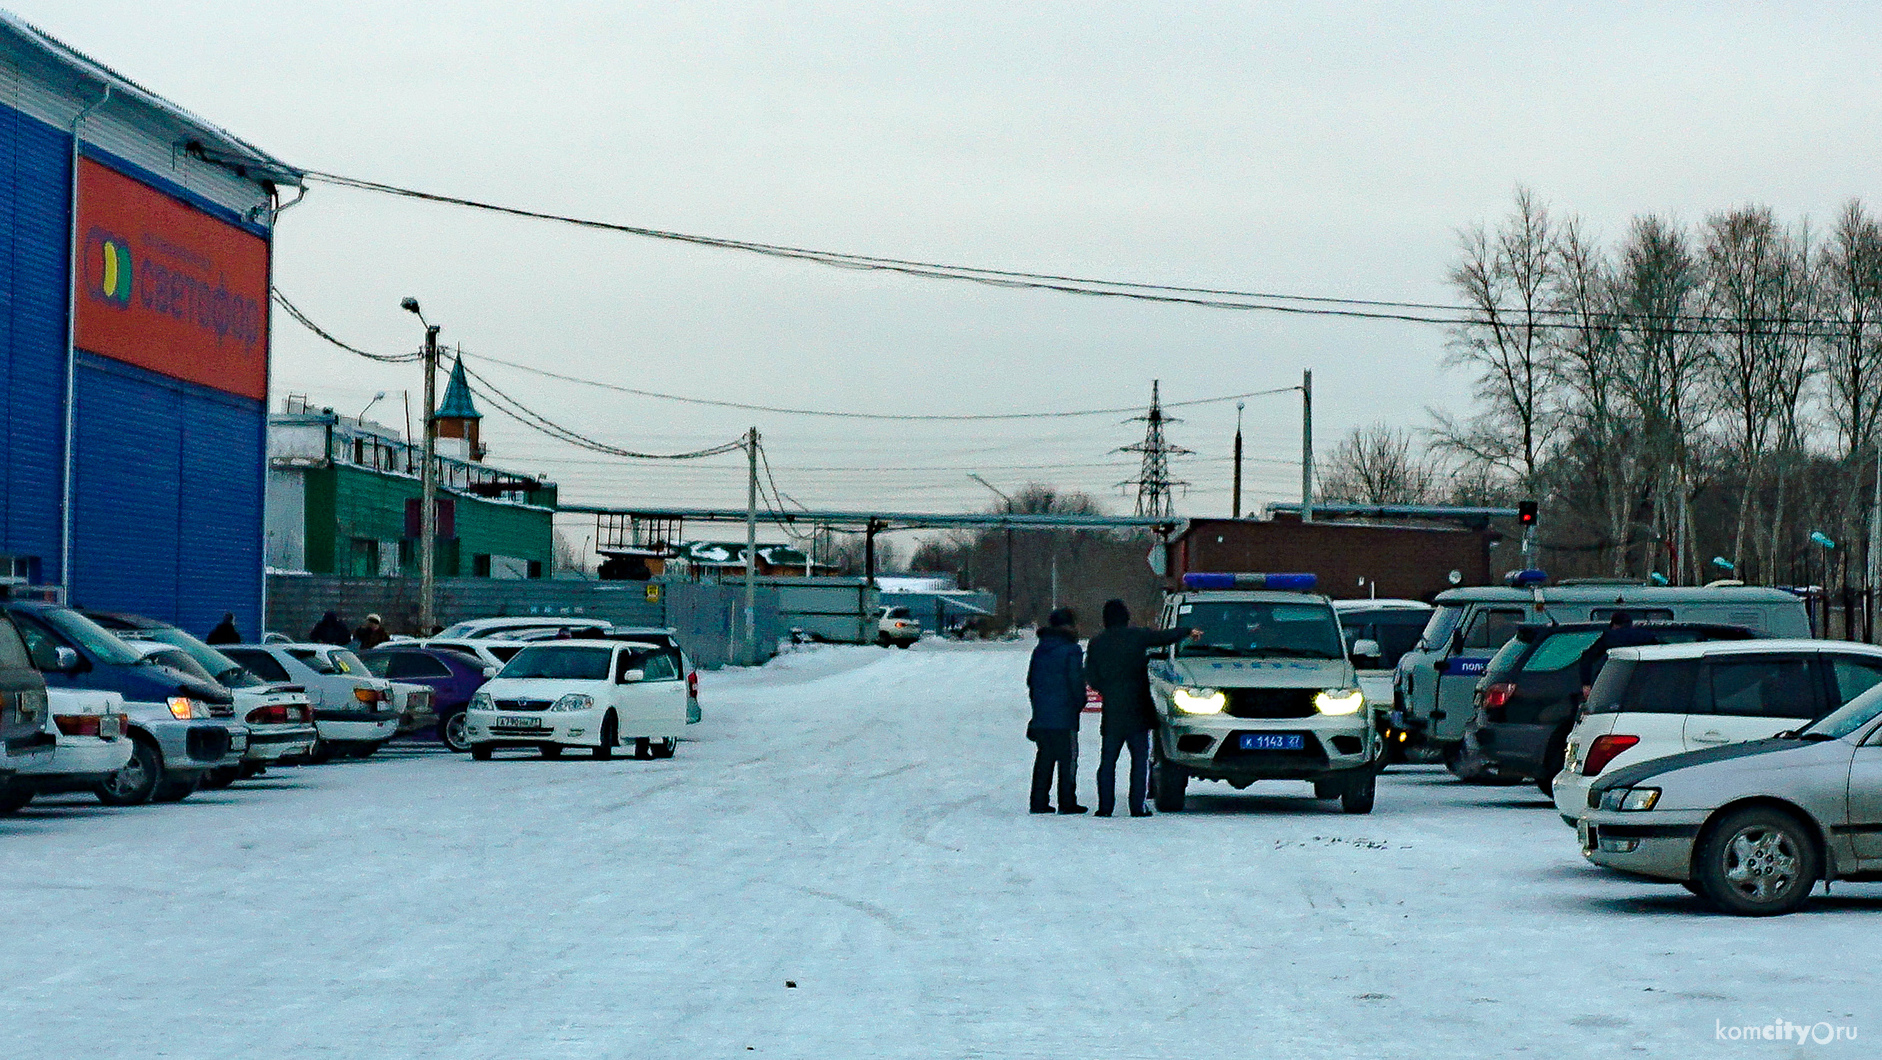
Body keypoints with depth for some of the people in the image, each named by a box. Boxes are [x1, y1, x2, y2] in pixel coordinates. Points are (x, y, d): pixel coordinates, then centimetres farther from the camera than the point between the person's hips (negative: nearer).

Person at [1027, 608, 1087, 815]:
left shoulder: (1039, 649, 12)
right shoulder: (1071, 650, -10)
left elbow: (1031, 680, 17)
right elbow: (1076, 682, -13)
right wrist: (1079, 703, 3)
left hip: (1041, 716, 7)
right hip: (1064, 718, -7)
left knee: (1044, 759, 12)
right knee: (1067, 759, 0)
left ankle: (1039, 802, 11)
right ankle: (1067, 803, 0)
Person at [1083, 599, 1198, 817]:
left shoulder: (1096, 643, 4)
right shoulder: (1137, 636, -2)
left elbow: (1091, 677, 5)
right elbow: (1165, 637, 12)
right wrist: (1188, 633, 30)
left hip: (1111, 710, 2)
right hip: (1137, 710, -2)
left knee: (1108, 760, 8)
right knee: (1140, 758, 2)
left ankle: (1105, 805, 2)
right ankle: (1138, 806, -3)